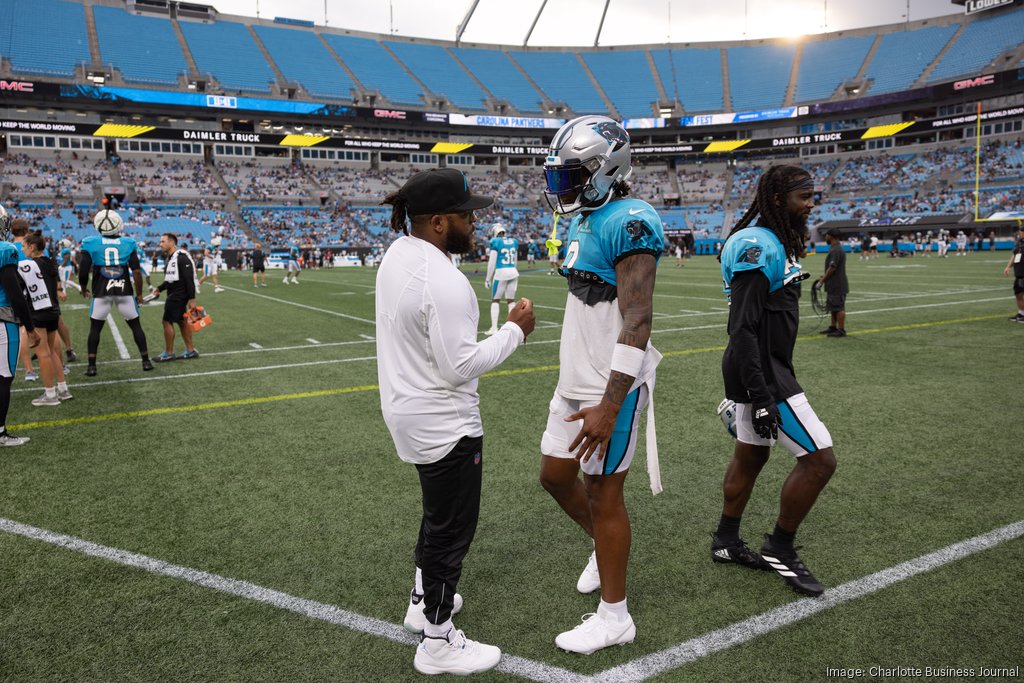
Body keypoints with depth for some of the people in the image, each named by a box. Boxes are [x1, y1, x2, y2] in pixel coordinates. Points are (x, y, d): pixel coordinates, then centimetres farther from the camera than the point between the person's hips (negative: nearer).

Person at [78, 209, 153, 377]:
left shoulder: (91, 243, -4)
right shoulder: (127, 243, -1)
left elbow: (83, 271, -5)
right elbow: (137, 271, -5)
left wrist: (84, 289, 14)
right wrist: (139, 293, 5)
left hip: (102, 293, 0)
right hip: (125, 292, 0)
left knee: (95, 328, 13)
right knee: (135, 326, 12)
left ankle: (91, 366, 11)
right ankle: (146, 361, 13)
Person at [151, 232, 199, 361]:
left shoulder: (181, 257, -17)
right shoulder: (170, 257, 12)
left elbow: (189, 279, -20)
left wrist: (192, 299, -22)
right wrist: (160, 289, 10)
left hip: (179, 294, -9)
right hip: (174, 293, 9)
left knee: (167, 321, -4)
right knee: (181, 321, 14)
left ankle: (169, 353, 7)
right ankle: (191, 351, 22)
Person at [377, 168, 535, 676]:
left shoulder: (396, 255, 1)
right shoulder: (444, 282, -27)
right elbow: (460, 367, -26)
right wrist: (515, 330, -14)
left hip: (408, 412, 10)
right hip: (443, 424, -10)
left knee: (438, 513, 28)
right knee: (451, 529, 7)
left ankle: (422, 601, 45)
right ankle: (438, 642, 24)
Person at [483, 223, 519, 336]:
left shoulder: (495, 242, -7)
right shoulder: (514, 242, 10)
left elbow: (492, 263, -8)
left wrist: (488, 278, -2)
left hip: (501, 272, -5)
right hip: (513, 272, 5)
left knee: (495, 300, 7)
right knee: (511, 300, 12)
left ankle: (494, 327, 2)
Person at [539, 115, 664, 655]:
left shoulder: (628, 222, -18)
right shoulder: (583, 222, 11)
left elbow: (637, 322, -24)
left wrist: (609, 404, -28)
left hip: (610, 387, -9)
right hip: (575, 382, 9)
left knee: (603, 493, 3)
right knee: (556, 476, 18)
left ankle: (614, 618, 22)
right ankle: (604, 547, 45)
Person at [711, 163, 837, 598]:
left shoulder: (775, 243, 12)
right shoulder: (758, 246, -20)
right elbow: (744, 329, -24)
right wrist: (761, 395, -26)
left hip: (766, 368, 11)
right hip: (760, 373, -11)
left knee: (751, 455, 19)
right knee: (819, 459, -4)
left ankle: (726, 542, 34)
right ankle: (779, 550, 12)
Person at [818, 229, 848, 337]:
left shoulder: (836, 250, -19)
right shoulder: (834, 248, 14)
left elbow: (832, 268, -21)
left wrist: (822, 280, -15)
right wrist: (824, 275, 18)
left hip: (838, 286, -10)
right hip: (834, 285, 10)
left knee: (839, 308, -5)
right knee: (833, 307, 17)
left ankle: (841, 330, -1)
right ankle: (833, 327, 25)